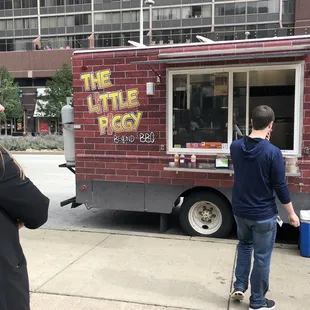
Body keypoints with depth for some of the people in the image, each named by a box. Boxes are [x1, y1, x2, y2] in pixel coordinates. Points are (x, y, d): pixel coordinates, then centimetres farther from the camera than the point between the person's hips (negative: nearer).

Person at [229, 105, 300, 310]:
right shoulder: (273, 152, -20)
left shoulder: (235, 147, -6)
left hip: (240, 211, 5)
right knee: (262, 257, 11)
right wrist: (292, 213, -2)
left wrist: (262, 141, 8)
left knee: (245, 245, 29)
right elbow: (280, 186, -14)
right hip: (264, 214, -4)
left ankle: (239, 286, 29)